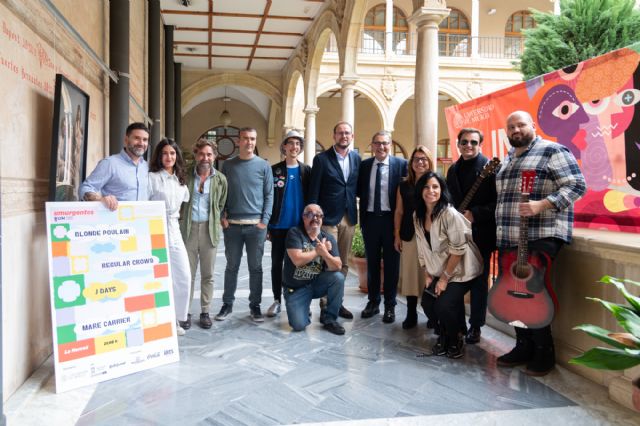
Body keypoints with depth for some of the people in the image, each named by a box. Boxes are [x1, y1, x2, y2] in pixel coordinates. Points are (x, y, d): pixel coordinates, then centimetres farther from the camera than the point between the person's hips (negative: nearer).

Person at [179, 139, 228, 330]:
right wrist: (183, 218, 5)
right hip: (188, 228, 0)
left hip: (209, 229, 1)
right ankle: (186, 312, 14)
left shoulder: (220, 179, 3)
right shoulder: (186, 175, 2)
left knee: (208, 274, 7)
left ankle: (205, 312, 17)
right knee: (188, 273, 4)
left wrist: (214, 220, 8)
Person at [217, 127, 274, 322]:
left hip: (256, 225, -1)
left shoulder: (264, 166, 4)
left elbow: (269, 195, 2)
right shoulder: (228, 165, 7)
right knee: (232, 266, 8)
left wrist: (265, 220, -7)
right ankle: (227, 303, 21)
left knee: (255, 267, 6)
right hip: (232, 225, 1)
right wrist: (222, 217, -3)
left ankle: (255, 305, 17)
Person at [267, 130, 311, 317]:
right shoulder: (274, 170, 1)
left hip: (300, 226, 1)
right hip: (279, 225, 0)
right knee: (277, 263, 7)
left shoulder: (306, 171, 4)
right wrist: (267, 225, -3)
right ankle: (277, 300, 18)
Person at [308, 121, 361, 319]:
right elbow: (313, 191, -5)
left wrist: (357, 213, 0)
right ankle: (326, 303, 11)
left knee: (343, 264, 11)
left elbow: (358, 186, 12)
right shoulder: (321, 159, -4)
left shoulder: (357, 158, 8)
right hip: (328, 218, -4)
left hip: (349, 218, 4)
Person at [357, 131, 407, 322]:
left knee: (391, 263, 6)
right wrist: (367, 199, -2)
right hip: (370, 219, 3)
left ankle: (390, 305, 18)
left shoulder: (401, 164, -4)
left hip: (391, 219, -3)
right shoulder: (364, 165, 5)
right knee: (372, 263, 12)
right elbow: (359, 191, 14)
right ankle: (373, 302, 26)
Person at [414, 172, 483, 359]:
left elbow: (458, 249, -21)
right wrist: (428, 274, 3)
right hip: (438, 270, 6)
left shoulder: (449, 214, -23)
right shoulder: (418, 216, -1)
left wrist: (445, 278, -16)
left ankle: (456, 340, 11)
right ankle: (443, 336, 21)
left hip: (460, 271, -6)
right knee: (427, 303, -8)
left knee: (444, 306, -20)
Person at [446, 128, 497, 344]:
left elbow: (498, 202, -14)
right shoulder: (453, 169, 12)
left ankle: (475, 326, 16)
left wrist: (474, 214, -20)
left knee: (479, 281, 5)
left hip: (480, 234, -5)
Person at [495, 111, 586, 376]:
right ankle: (524, 347, 23)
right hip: (508, 241, 8)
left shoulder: (552, 151, -4)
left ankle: (544, 353, 11)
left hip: (541, 240, -7)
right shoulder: (507, 161, 20)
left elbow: (577, 185, -13)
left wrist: (541, 204, -24)